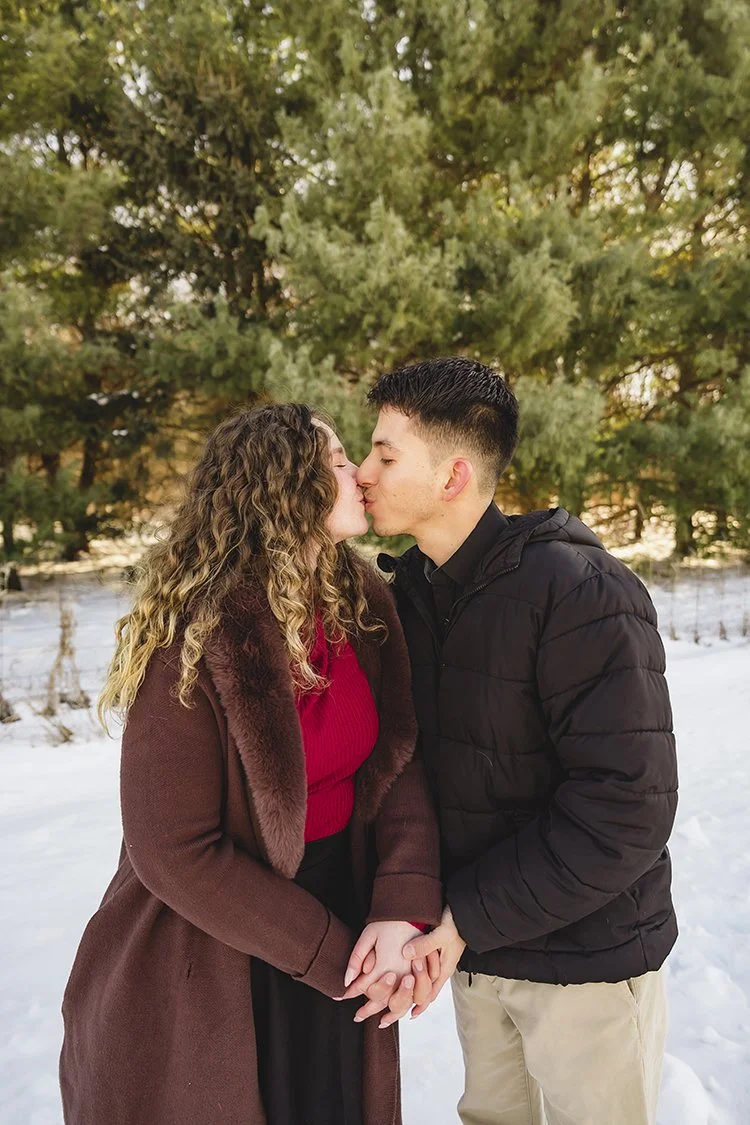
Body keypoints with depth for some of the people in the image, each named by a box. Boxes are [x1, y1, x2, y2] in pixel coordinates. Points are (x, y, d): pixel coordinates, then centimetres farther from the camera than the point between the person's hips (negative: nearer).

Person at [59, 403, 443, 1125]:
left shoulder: (364, 604, -5)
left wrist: (406, 904, -20)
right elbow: (174, 852, -21)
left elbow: (398, 760, -5)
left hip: (341, 902, 6)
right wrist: (330, 956, -17)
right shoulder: (195, 639, -23)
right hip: (208, 972, -5)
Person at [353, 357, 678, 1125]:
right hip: (476, 949, 6)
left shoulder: (579, 592, -23)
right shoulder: (407, 590, -2)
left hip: (588, 957, -5)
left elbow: (628, 807, -25)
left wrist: (467, 918, -21)